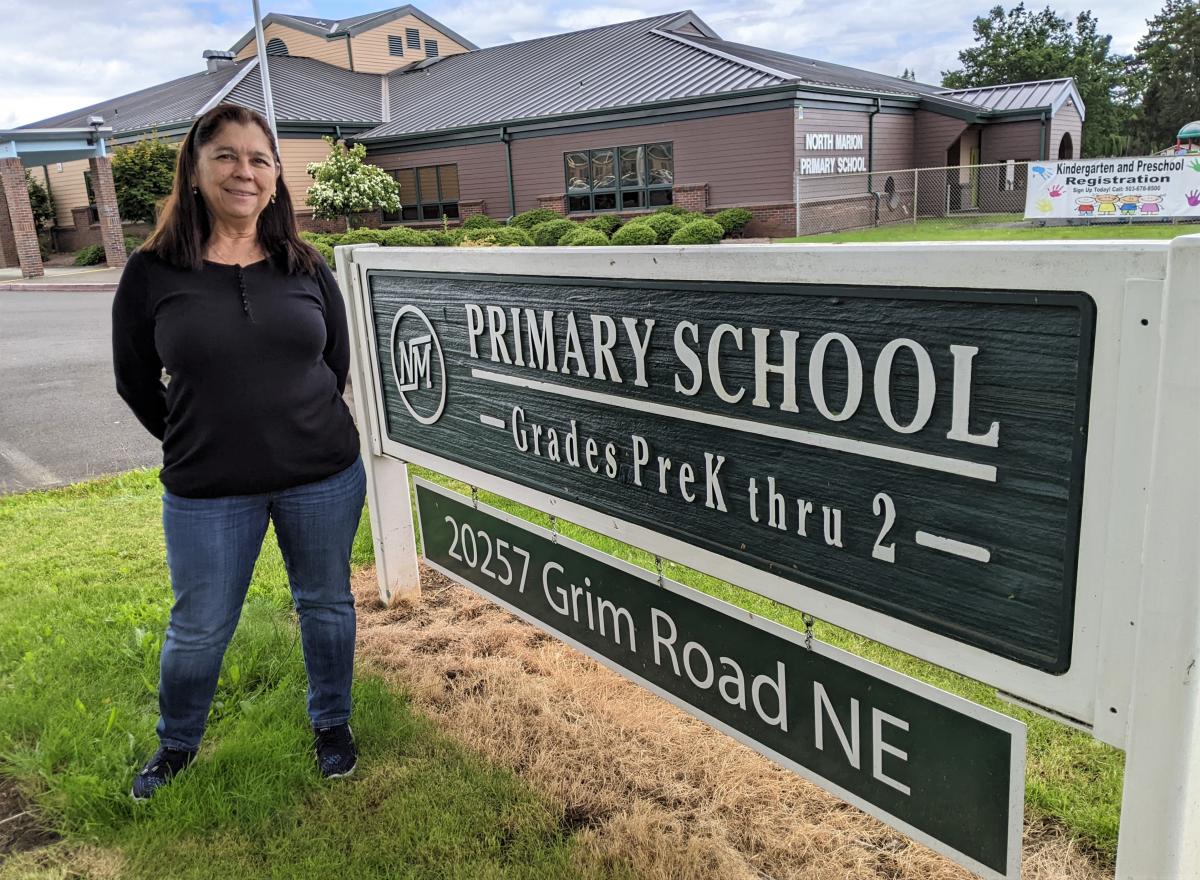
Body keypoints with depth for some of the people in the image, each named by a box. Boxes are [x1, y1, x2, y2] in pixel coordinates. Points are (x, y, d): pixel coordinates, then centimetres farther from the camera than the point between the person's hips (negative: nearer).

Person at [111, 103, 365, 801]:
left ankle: (333, 724, 39)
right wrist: (198, 444, 10)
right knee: (199, 629, 13)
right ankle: (178, 744, 40)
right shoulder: (153, 273, -6)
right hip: (207, 491, -1)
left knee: (326, 603, 16)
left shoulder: (307, 269, -1)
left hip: (324, 478, 2)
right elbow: (136, 382, 4)